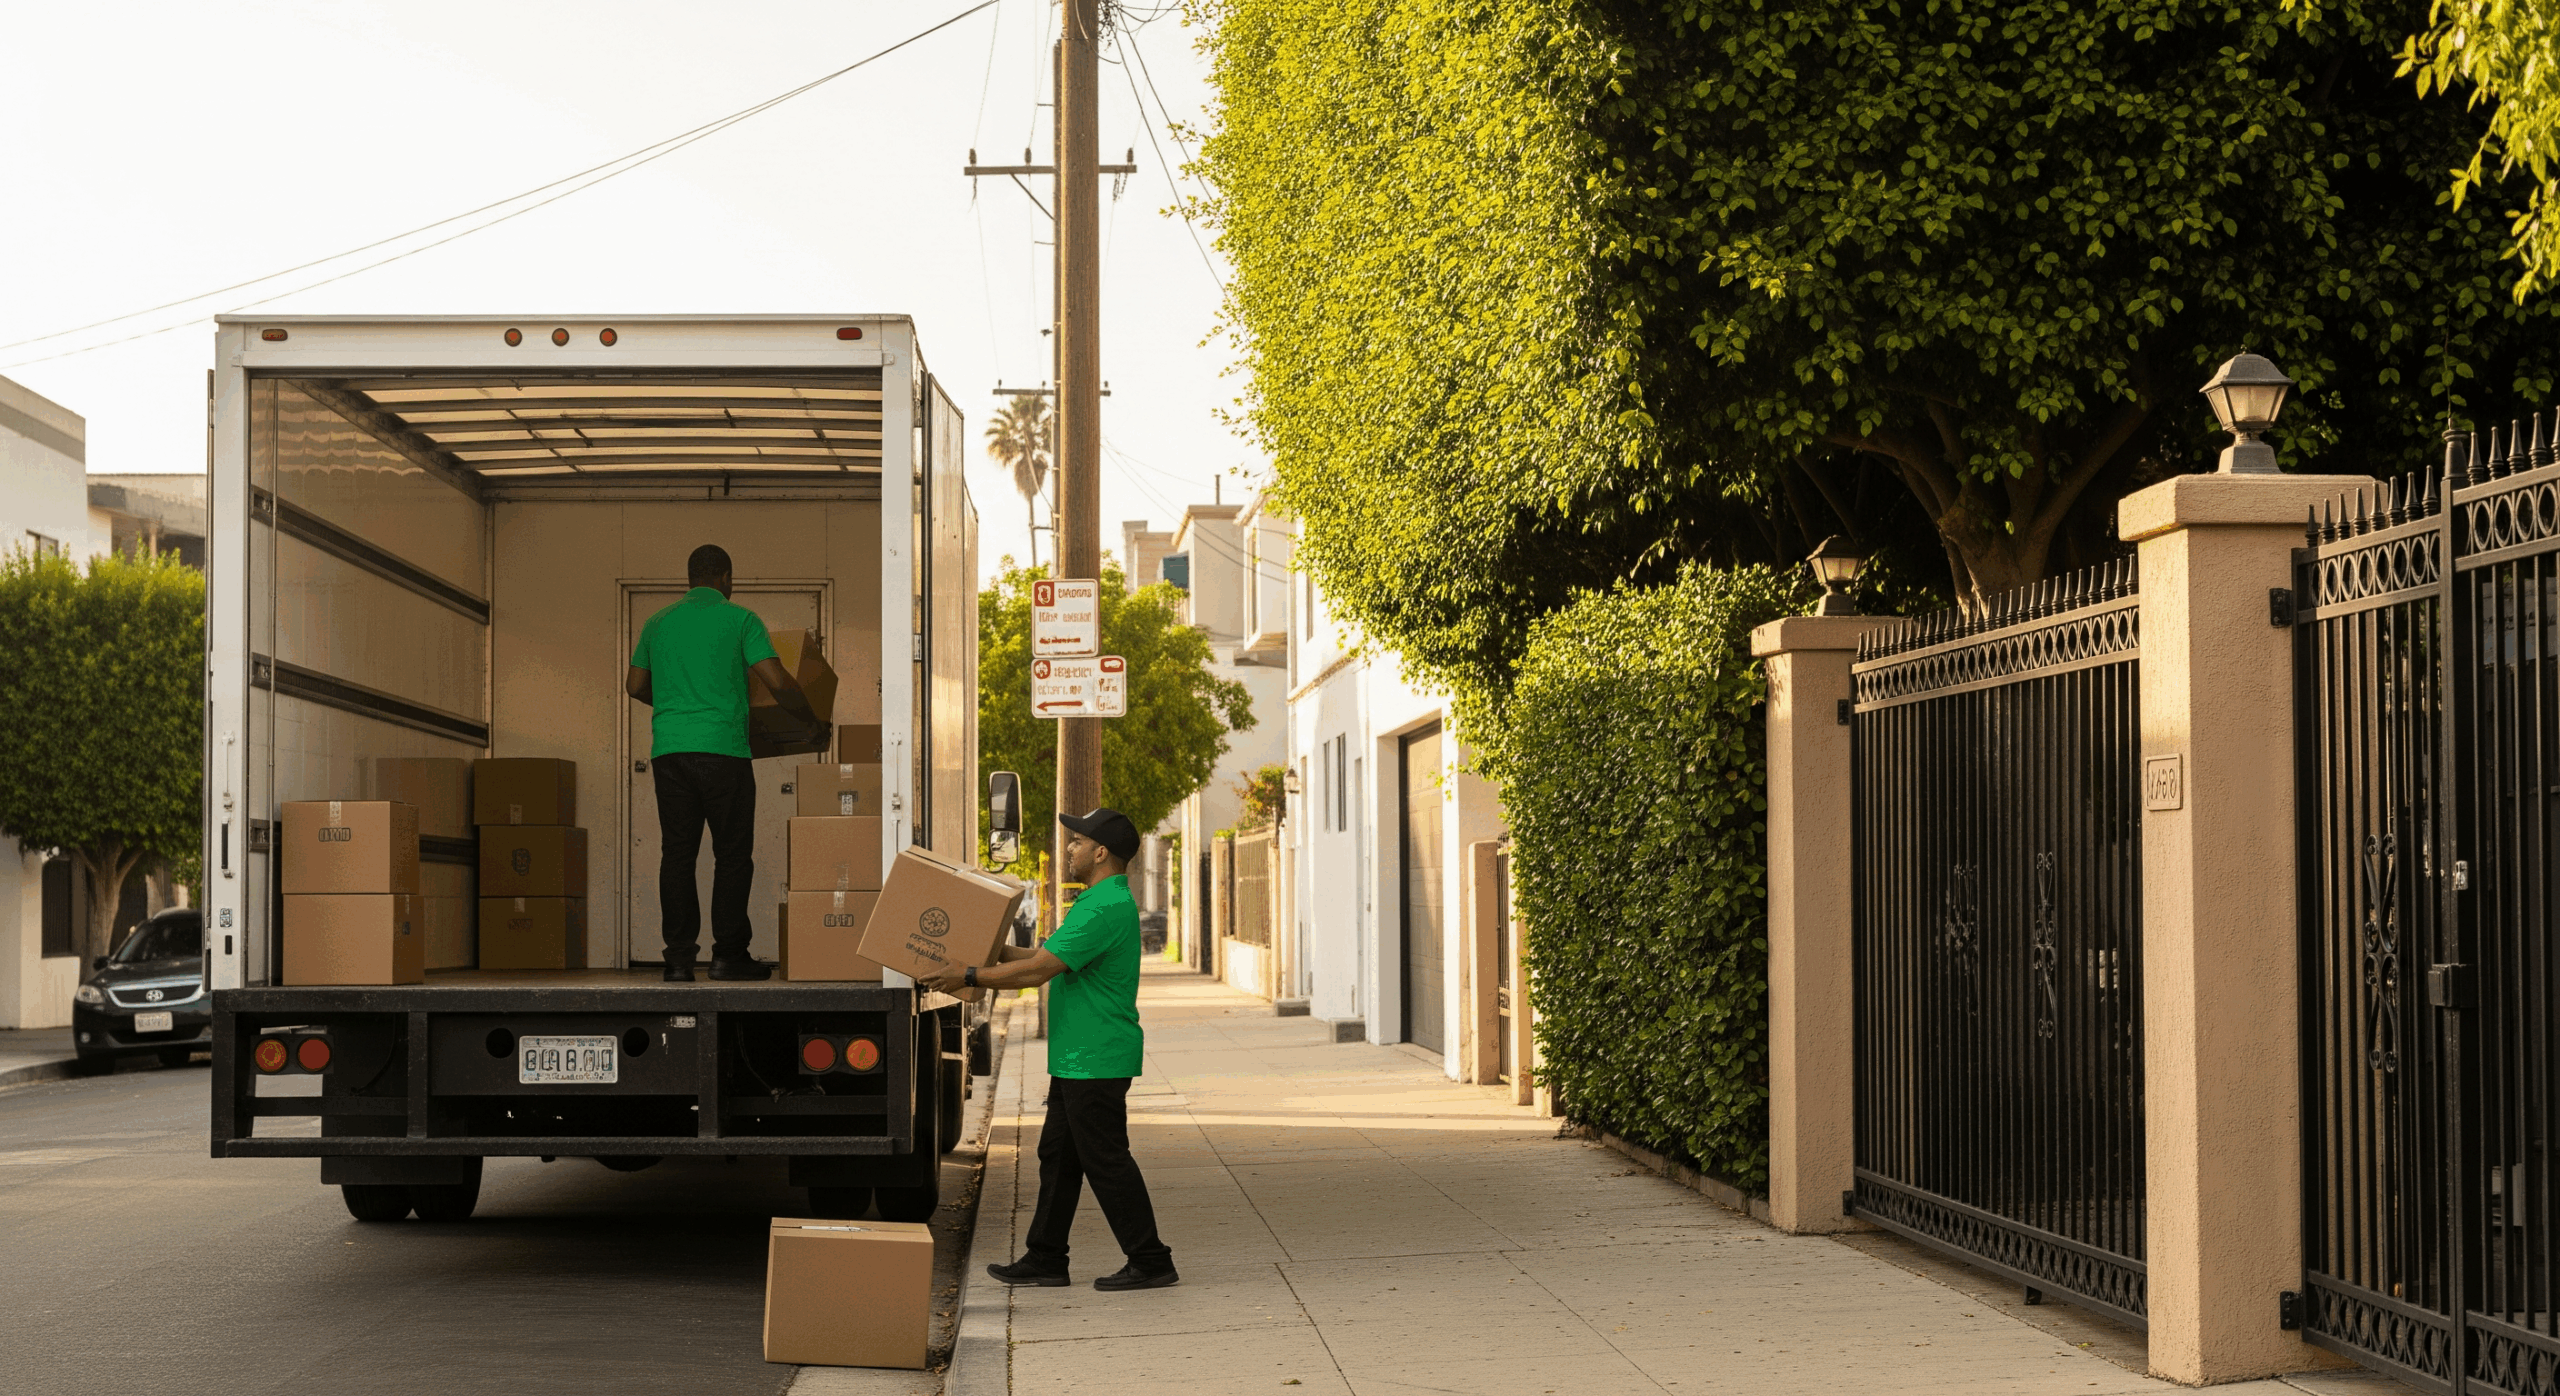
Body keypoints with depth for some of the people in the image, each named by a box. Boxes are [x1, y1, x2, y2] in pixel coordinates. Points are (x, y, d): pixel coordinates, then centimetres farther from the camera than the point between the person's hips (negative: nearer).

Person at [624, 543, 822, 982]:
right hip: (722, 749, -4)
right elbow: (778, 682, -7)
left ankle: (679, 957, 0)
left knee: (677, 852, 5)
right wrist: (812, 719, 9)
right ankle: (729, 954, 4)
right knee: (732, 854, 4)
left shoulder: (659, 623, 14)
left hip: (668, 749, 4)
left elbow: (635, 685, 22)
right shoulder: (739, 619, 0)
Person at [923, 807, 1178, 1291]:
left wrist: (968, 977, -14)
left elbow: (1038, 970, -22)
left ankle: (1151, 1263, 2)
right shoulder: (1099, 902, 15)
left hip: (1097, 1062, -11)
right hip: (1077, 1058, 11)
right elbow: (1045, 955, 24)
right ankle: (1044, 1259, 20)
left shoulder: (1107, 909, -20)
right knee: (1058, 1156, 14)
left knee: (1106, 1161, -5)